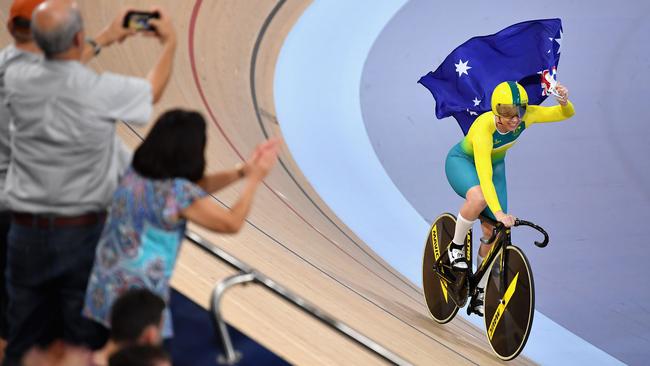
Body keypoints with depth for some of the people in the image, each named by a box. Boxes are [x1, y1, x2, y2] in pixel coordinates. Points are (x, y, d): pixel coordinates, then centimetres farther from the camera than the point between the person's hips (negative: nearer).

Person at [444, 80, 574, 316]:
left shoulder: (526, 116, -25)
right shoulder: (484, 127, -40)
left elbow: (566, 114, -20)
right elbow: (483, 174, -46)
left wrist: (564, 102, -45)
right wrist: (498, 212, -56)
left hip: (495, 164, 5)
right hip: (462, 162, -5)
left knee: (493, 232, -3)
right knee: (478, 198, -39)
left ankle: (480, 294, 12)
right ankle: (456, 247, -13)